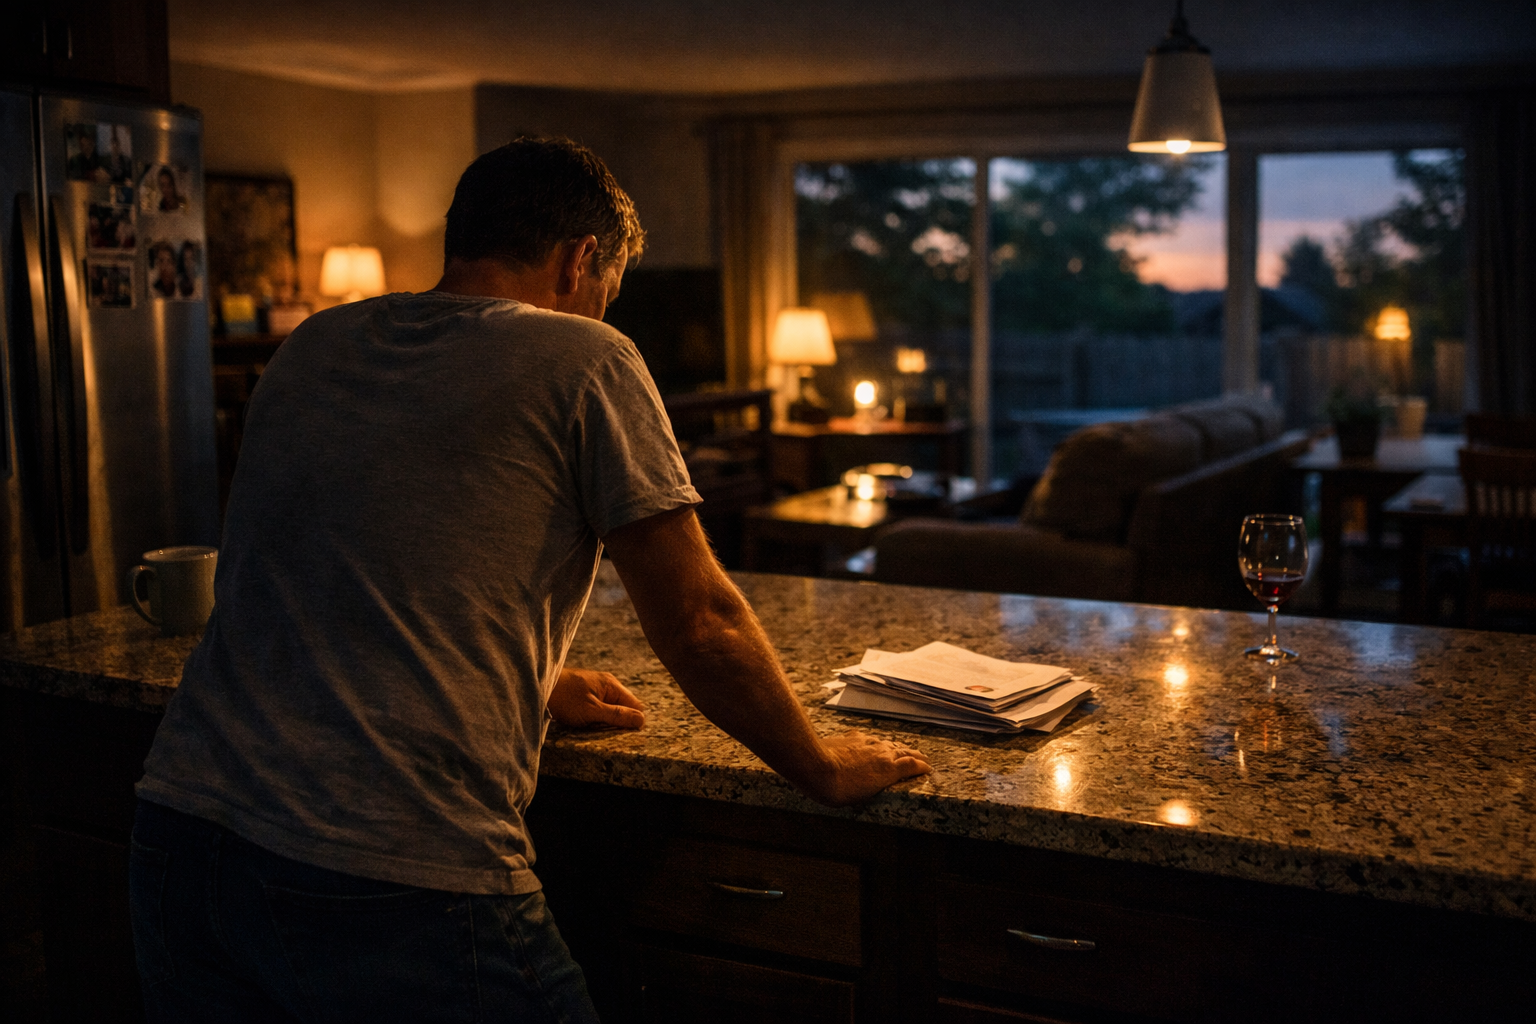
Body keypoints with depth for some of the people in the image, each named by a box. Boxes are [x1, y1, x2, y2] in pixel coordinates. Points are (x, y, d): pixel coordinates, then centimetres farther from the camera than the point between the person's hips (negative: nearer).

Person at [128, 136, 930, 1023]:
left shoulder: (311, 348, 15)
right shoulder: (581, 360, -3)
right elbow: (699, 625, -3)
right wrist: (827, 768, 12)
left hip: (183, 826, 7)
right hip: (401, 879, -7)